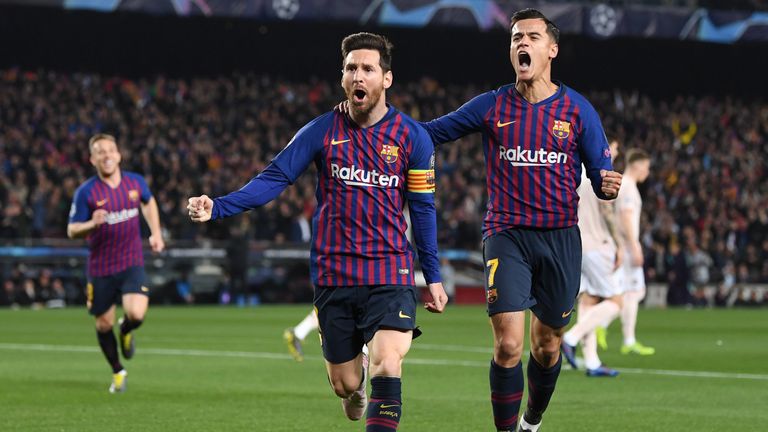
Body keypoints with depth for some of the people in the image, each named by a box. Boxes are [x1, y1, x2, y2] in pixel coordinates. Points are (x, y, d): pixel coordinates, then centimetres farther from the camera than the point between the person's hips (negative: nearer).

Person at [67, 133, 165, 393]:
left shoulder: (135, 182, -2)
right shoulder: (86, 192, -12)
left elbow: (148, 203, 21)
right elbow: (72, 231, -8)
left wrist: (156, 233, 11)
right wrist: (92, 224, -29)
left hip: (132, 263, 1)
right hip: (100, 267, -1)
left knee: (136, 314, -21)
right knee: (104, 323, 8)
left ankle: (126, 331, 19)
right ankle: (118, 372, 33)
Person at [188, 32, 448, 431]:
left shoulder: (411, 137, -1)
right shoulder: (323, 130, -1)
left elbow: (423, 209, 5)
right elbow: (274, 178, -5)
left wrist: (433, 277, 4)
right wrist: (218, 208, -18)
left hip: (390, 274, -1)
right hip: (334, 275, 1)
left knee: (386, 367, -22)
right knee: (344, 383, 9)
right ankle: (355, 390, 46)